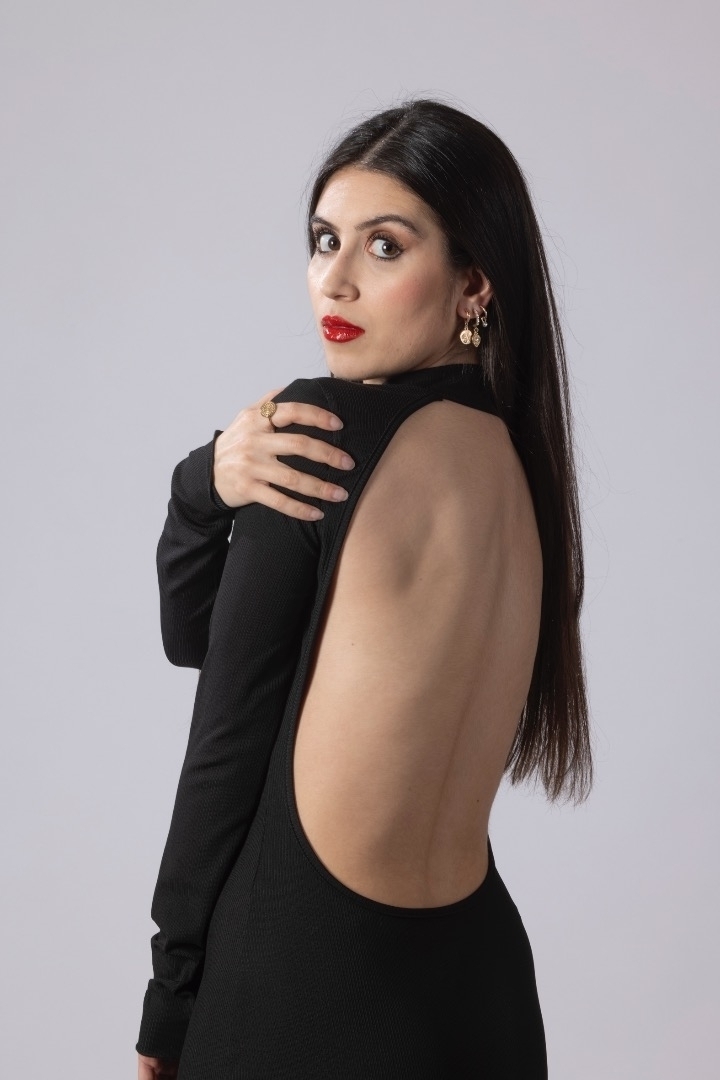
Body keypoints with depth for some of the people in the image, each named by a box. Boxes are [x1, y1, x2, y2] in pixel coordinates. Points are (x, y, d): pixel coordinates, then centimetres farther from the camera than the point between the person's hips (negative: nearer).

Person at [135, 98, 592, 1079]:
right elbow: (192, 636, 5)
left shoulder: (328, 431, -18)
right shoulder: (515, 459, 4)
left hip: (302, 983, -7)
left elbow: (229, 739, -11)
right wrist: (213, 478, -14)